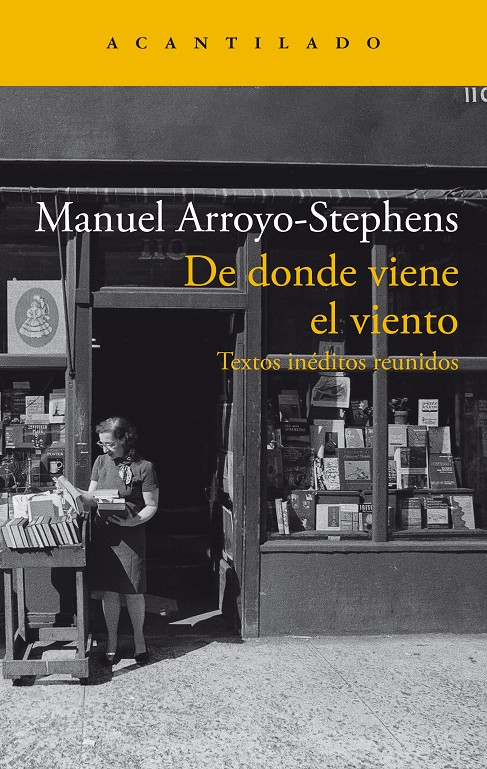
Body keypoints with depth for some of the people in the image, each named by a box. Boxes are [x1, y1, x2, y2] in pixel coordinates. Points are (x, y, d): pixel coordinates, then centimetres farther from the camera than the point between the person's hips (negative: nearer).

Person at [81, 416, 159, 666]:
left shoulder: (144, 467, -7)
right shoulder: (101, 461, 8)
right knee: (108, 590, 7)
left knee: (133, 590, 1)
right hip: (103, 532, 4)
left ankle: (139, 640, 20)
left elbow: (151, 506, -5)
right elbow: (93, 497, 11)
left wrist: (134, 521, -22)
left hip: (130, 535, -4)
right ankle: (111, 641, 21)